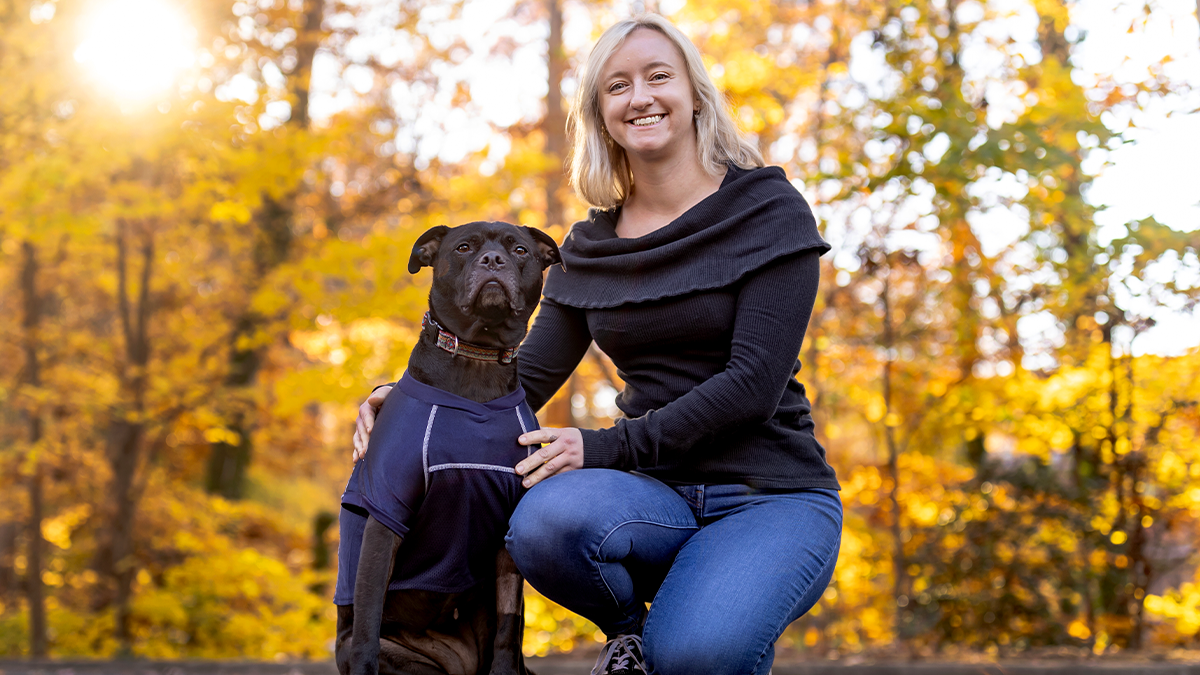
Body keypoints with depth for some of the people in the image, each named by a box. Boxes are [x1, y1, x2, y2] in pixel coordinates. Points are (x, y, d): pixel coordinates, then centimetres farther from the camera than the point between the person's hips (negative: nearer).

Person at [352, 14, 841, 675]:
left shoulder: (767, 210, -4)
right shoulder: (592, 246, 11)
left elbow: (754, 382, -13)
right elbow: (529, 376, 9)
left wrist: (606, 448, -19)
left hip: (771, 497, -3)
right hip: (660, 499, 4)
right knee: (544, 520, -32)